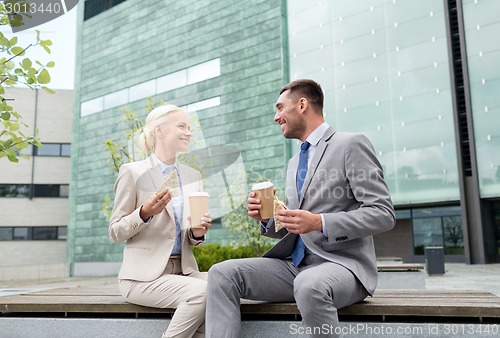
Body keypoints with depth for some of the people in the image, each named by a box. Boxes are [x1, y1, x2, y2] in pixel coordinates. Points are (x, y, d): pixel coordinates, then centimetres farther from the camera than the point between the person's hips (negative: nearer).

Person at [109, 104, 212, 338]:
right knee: (202, 292, -29)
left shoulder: (193, 176, 12)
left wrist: (197, 233, -7)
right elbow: (115, 233, -3)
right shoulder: (132, 172, -3)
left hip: (183, 270, 5)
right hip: (145, 274, -5)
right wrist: (145, 213, -21)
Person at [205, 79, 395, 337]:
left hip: (341, 263, -7)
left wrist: (320, 223, -22)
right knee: (222, 274, -13)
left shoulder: (350, 145, -3)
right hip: (295, 265, 7)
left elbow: (383, 214, -11)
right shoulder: (293, 163, 20)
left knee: (309, 285, -39)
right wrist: (268, 219, 1)